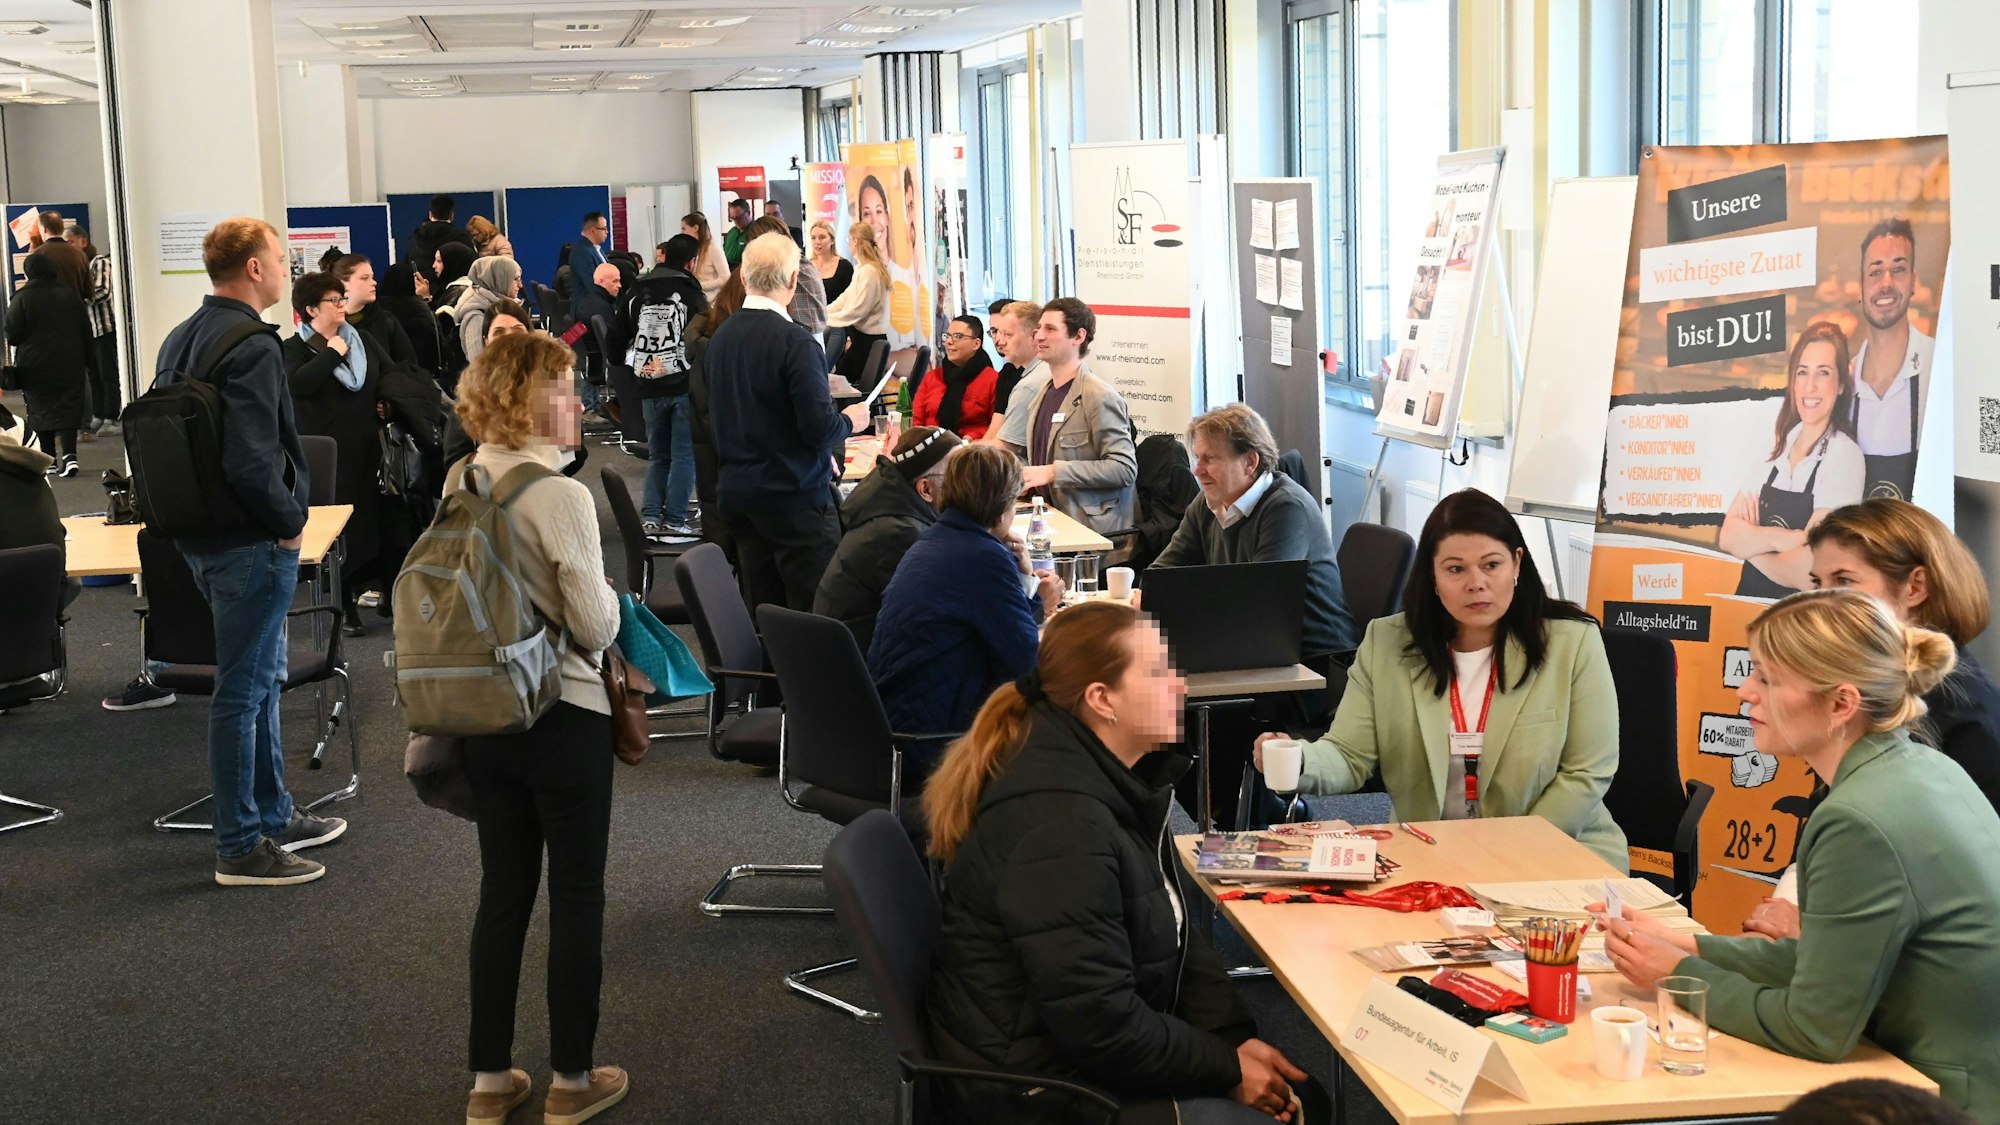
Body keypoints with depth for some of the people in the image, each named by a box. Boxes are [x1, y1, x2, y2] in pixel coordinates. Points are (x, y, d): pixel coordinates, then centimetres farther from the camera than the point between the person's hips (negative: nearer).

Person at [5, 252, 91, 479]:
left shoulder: (21, 298, -11)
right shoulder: (70, 295, 1)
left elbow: (13, 335, -10)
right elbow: (86, 331, 6)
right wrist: (86, 360, 14)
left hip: (35, 365, -2)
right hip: (69, 364, 2)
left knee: (40, 409, 9)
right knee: (68, 408, 3)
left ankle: (50, 459, 11)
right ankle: (67, 454, -14)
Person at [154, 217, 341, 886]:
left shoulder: (179, 341, 11)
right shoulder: (251, 347, -19)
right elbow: (252, 460, -28)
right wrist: (291, 521, -15)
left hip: (199, 537, 10)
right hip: (250, 543, -10)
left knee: (262, 678, 21)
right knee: (243, 690, -2)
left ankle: (272, 813, 32)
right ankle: (241, 848, 6)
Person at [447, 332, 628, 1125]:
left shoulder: (459, 484, 2)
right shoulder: (562, 496, -20)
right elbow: (596, 624, -17)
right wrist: (607, 596, 1)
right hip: (565, 714, -6)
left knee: (502, 890, 14)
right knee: (577, 896, 7)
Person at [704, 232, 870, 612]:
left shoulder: (721, 337, 6)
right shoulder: (795, 342, -17)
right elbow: (819, 428, -19)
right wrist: (850, 420, 3)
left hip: (737, 492, 7)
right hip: (795, 495, -7)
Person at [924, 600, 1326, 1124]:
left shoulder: (1116, 779, 3)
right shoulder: (1059, 826, -28)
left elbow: (1182, 930, 10)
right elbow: (1098, 1024, -27)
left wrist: (1237, 1037, -3)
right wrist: (1226, 1068, -16)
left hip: (1094, 1047, 9)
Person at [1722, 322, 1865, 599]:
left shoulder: (1844, 456, -8)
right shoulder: (1774, 448, 10)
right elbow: (1727, 536, 3)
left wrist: (1751, 542, 1)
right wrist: (1783, 538, -13)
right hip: (1749, 602, 5)